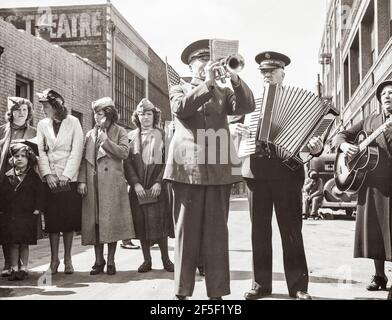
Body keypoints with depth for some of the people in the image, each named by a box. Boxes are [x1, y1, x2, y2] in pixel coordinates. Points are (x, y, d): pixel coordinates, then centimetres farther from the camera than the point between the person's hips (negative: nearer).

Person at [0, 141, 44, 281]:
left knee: (24, 244, 3)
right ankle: (14, 269, 9)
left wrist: (37, 208, -8)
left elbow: (40, 193, -1)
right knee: (13, 243, 2)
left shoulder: (33, 177, 1)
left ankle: (24, 268, 11)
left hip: (28, 215, -2)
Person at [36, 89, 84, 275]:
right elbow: (40, 151, 4)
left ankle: (68, 259, 10)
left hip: (69, 177, -2)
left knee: (69, 219, 1)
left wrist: (66, 175, -11)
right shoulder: (42, 124, 9)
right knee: (52, 219, 2)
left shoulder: (73, 122, 1)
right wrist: (47, 174, -8)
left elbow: (77, 150, -5)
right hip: (50, 178, 2)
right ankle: (54, 260, 9)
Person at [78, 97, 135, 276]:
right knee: (94, 221, 2)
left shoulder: (119, 132, 8)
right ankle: (99, 261, 11)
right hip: (93, 183, 3)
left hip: (112, 183, -3)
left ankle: (111, 262, 4)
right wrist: (82, 180, 1)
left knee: (111, 221, -4)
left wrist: (106, 140, -11)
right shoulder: (90, 134, 18)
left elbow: (124, 152, -7)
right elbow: (84, 159, 11)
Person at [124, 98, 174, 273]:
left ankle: (166, 259, 8)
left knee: (159, 222, -3)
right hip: (138, 188, 2)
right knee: (141, 224, 2)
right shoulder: (131, 137, 9)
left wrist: (159, 182, -10)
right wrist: (135, 183, -9)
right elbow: (127, 162, 3)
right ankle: (146, 260, 12)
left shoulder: (162, 135, 6)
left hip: (157, 187, -1)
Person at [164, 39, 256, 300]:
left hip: (218, 169, 2)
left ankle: (217, 292, 5)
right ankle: (182, 291, 6)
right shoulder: (179, 90, 15)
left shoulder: (223, 92, 20)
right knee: (187, 232, 0)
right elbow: (182, 108, -9)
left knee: (217, 234, 1)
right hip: (188, 168, -2)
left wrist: (234, 77, -11)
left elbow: (247, 106, 1)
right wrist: (207, 83, -14)